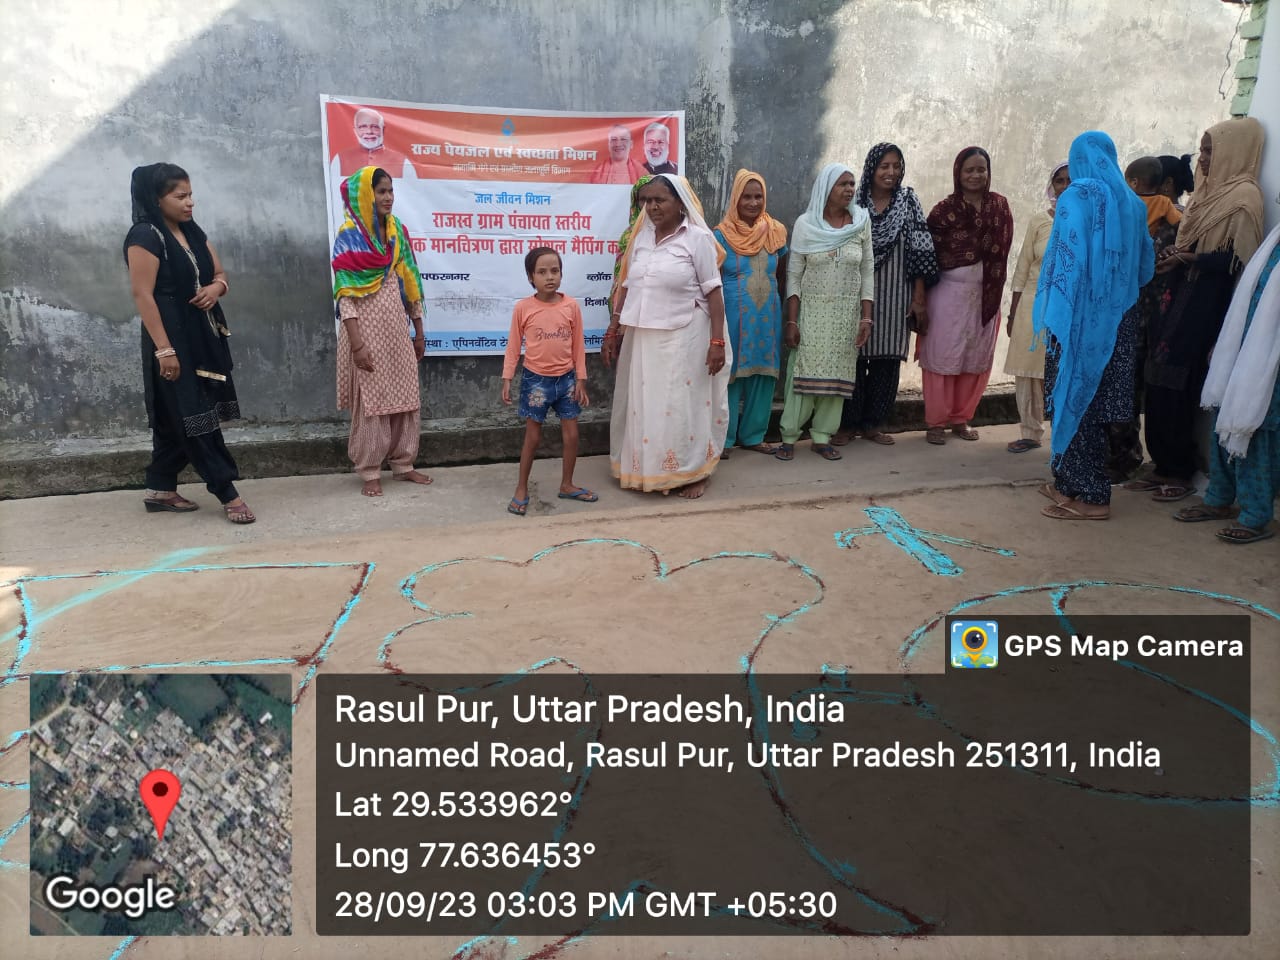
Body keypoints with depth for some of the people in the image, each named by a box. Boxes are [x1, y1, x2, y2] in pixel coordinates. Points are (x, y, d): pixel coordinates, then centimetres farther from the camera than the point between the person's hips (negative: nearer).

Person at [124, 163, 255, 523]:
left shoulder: (193, 232, 13)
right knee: (193, 417, -5)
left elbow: (220, 274, 21)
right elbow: (142, 294, -17)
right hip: (173, 340, -9)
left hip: (204, 337, 9)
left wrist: (216, 288, -5)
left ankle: (160, 490, 24)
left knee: (179, 419, 13)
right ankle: (228, 493, -3)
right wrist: (163, 349, -22)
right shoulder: (145, 236, -12)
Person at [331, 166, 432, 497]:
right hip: (366, 327, -6)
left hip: (396, 326, 6)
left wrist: (419, 330, 12)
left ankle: (403, 464, 21)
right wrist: (357, 344, -19)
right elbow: (345, 295, -13)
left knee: (405, 396, 9)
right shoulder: (349, 236, -9)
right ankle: (370, 472, 11)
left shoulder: (397, 230, 9)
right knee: (371, 399, 0)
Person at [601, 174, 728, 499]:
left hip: (683, 338, -5)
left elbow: (713, 292, -10)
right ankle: (644, 470, 24)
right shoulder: (641, 237, 9)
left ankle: (692, 473, 15)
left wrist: (717, 341, -15)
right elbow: (627, 288, 12)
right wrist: (613, 332, 10)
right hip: (642, 337, 5)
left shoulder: (697, 237, -7)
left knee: (683, 405, 2)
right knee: (643, 405, 11)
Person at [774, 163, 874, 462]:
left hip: (847, 311, 2)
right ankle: (789, 437, 5)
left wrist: (866, 317, -2)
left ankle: (822, 437, 12)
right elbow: (793, 275, -3)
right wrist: (791, 320, -8)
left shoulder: (861, 223, 2)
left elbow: (868, 272, 4)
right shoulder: (806, 224, -3)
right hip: (811, 309, -2)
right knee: (803, 371, -2)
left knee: (837, 374, 3)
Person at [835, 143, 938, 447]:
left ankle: (873, 424, 15)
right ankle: (848, 423, 10)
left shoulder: (908, 202, 5)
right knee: (854, 356, 0)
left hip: (894, 296, 1)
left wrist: (919, 296, -4)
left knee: (888, 358, 5)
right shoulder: (854, 203, 2)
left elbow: (920, 251, 1)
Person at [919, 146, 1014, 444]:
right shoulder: (944, 210, -3)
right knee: (942, 356, -1)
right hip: (949, 292, -3)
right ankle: (937, 421, 8)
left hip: (986, 294, 4)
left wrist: (994, 290, 3)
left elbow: (1002, 250, 10)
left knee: (977, 359, 7)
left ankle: (962, 418, 19)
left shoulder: (1000, 206, 7)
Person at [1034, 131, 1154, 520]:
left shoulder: (1079, 195, -7)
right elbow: (1145, 268, 15)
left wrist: (1054, 316, -12)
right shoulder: (1132, 204, 11)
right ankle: (1071, 482, 21)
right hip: (1118, 320, 7)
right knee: (1094, 399, 12)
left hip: (1080, 318, -6)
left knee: (1075, 396, -1)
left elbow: (1067, 258, -16)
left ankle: (1090, 495, 1)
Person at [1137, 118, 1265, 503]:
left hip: (1203, 308, -8)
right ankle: (1164, 466, 15)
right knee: (1160, 384, 6)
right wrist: (1170, 255, 1)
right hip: (1179, 298, 8)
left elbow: (1239, 259, -15)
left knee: (1176, 388, -7)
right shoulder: (1209, 192, 17)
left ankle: (1181, 474, 5)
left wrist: (1188, 258, -21)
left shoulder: (1244, 196, -8)